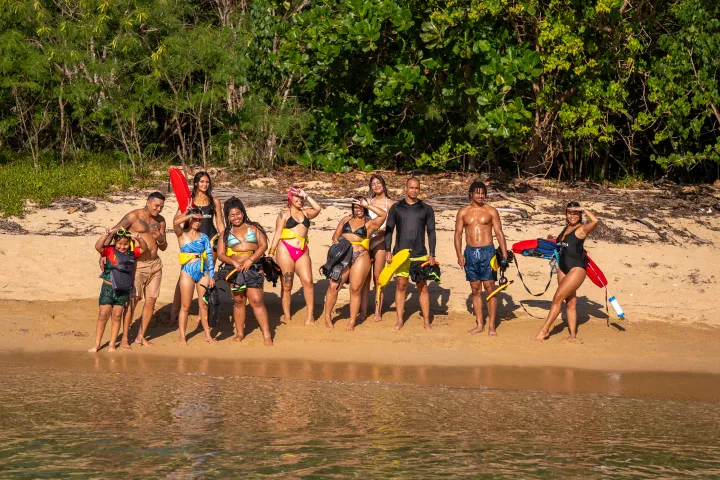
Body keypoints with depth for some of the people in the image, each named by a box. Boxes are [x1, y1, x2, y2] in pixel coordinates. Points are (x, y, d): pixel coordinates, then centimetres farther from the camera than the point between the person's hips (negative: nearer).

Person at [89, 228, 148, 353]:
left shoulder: (131, 253, 4)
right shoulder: (110, 251, -8)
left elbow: (144, 248, 3)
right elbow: (98, 246, -24)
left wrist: (139, 238, -15)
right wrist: (106, 234, -35)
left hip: (123, 290, 3)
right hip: (108, 288, -3)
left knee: (117, 317, 8)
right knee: (103, 315, 0)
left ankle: (112, 345, 14)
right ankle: (97, 344, 9)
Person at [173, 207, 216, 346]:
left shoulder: (204, 237, 9)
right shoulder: (182, 234, 2)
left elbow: (210, 256, 5)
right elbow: (176, 222, -20)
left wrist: (212, 276, -1)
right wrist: (191, 215, -11)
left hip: (203, 272, 3)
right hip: (188, 272, -2)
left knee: (203, 305, 7)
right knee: (185, 306, 2)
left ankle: (208, 334, 15)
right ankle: (182, 336, 9)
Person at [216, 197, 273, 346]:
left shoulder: (253, 227, 8)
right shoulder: (226, 233, 11)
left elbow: (263, 245, -1)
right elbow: (220, 254, 4)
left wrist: (251, 260, -14)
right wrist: (234, 262, -15)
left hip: (253, 268, -2)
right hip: (234, 270, 2)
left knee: (257, 300, -11)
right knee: (238, 301, 9)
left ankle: (267, 335, -11)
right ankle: (239, 333, 19)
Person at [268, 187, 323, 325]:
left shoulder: (305, 213, 17)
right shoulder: (284, 214, 7)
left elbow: (318, 209, -2)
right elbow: (277, 234, 3)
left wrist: (306, 196, 1)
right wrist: (271, 252, -5)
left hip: (302, 252, 3)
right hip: (286, 250, -3)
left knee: (307, 281, -11)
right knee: (286, 285, 2)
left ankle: (310, 315, -6)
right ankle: (286, 316, 9)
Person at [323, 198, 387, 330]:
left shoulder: (369, 223, 7)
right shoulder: (346, 219, 17)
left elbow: (383, 214, -8)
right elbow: (336, 234, 19)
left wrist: (367, 206, -9)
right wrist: (335, 239, -4)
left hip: (360, 257, -2)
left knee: (355, 289, -2)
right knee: (334, 286, -5)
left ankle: (352, 322, 6)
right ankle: (327, 317, 8)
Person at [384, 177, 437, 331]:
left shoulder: (426, 209, 6)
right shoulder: (396, 208, 6)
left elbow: (431, 232, 6)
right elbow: (389, 230, 7)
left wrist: (432, 254, -1)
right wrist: (388, 251, -3)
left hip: (420, 254, 0)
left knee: (423, 287, 0)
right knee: (401, 286, 3)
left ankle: (427, 322, 6)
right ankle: (399, 320, 10)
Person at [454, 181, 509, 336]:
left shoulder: (491, 211, 2)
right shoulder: (463, 212, 7)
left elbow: (499, 233, 1)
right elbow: (458, 234, 7)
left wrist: (504, 255, -6)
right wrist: (459, 255, -5)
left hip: (487, 252, -2)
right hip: (470, 252, 2)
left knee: (489, 288, -4)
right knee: (475, 290, 7)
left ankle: (491, 325, 0)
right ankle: (479, 324, 14)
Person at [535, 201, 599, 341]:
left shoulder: (582, 229, -8)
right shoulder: (566, 228, 13)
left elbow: (595, 221, -27)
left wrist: (584, 210, -18)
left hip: (576, 269, -8)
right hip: (563, 268, 8)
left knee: (557, 298, -11)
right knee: (570, 302, 9)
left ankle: (545, 329, -2)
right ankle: (573, 335, 13)